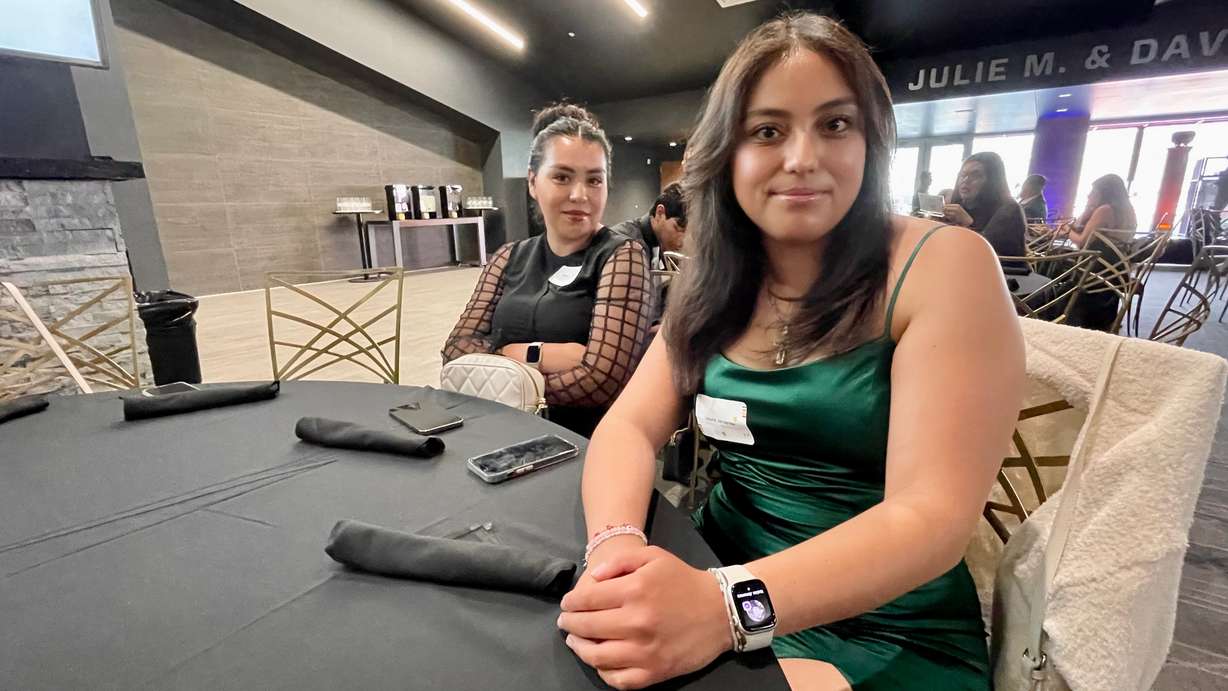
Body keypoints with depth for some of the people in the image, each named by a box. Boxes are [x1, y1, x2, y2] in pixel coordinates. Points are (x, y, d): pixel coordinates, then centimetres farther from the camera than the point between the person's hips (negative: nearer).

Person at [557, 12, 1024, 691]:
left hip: (891, 637, -3)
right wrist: (614, 544, -26)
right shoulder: (715, 286, 1)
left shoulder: (944, 264, -13)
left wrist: (729, 607, -34)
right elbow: (629, 426, -5)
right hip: (717, 575, 4)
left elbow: (933, 514, -20)